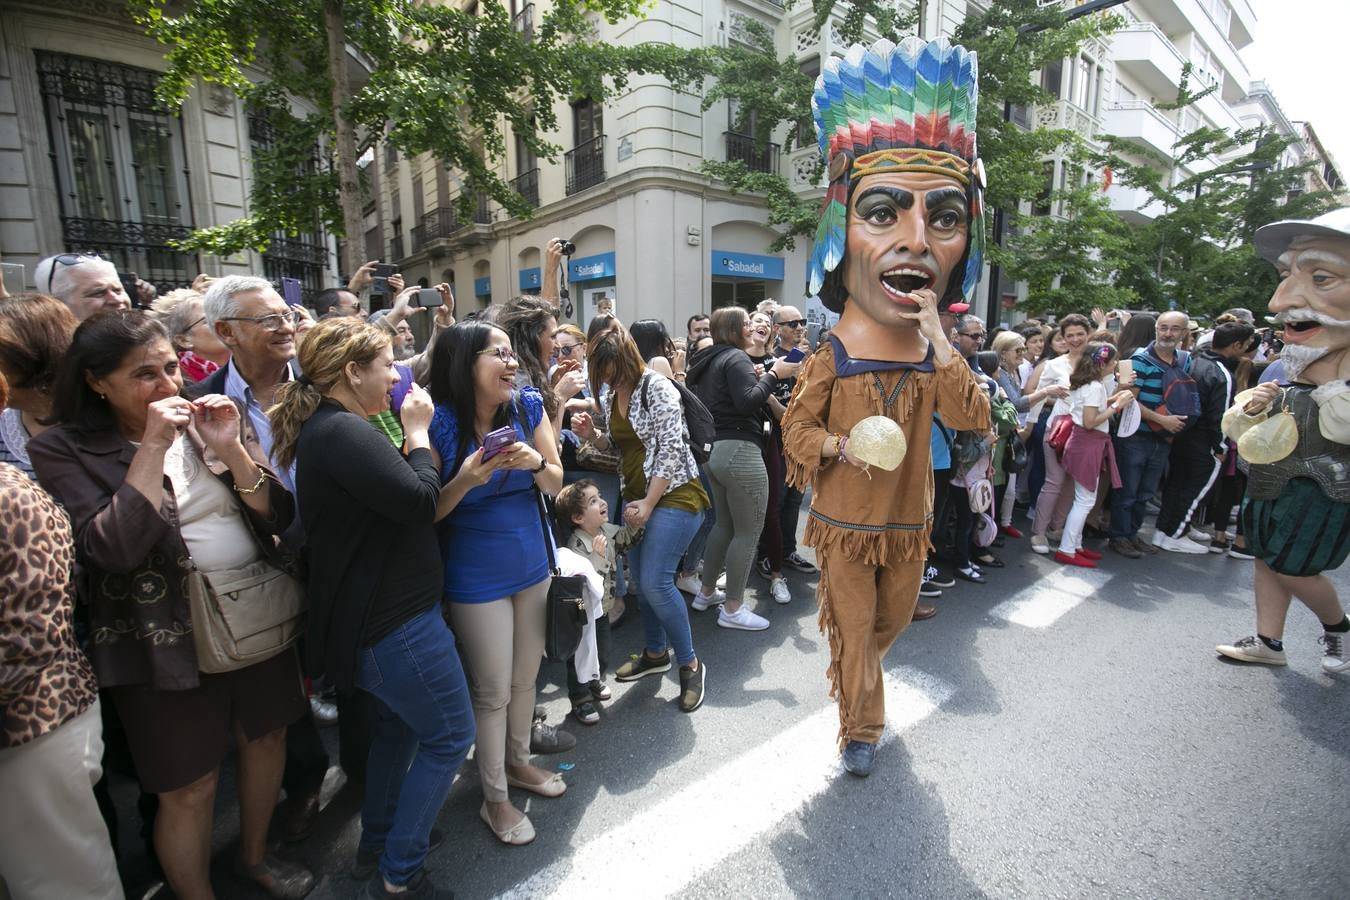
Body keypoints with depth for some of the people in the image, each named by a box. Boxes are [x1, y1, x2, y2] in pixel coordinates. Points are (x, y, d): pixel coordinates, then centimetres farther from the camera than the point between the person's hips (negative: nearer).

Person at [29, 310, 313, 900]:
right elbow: (113, 550, -21)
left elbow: (279, 516, -2)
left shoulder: (205, 421, 4)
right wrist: (152, 447, -22)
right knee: (189, 788, 8)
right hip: (169, 639, -4)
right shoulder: (63, 449, -7)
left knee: (266, 737, 20)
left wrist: (229, 449, -16)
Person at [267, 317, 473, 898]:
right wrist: (417, 433, -13)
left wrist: (406, 438, 5)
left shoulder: (327, 428, 11)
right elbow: (419, 502, -26)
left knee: (398, 725, 26)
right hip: (393, 618, -11)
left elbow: (391, 499, 15)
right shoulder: (342, 431, -22)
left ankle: (376, 847, 43)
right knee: (450, 735, 4)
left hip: (373, 613, 11)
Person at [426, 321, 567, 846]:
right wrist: (467, 478, -29)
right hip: (476, 578, -4)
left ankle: (517, 762, 45)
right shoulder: (439, 423, -18)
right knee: (493, 690, 9)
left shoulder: (528, 406, -7)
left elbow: (556, 484, -1)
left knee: (525, 677, 20)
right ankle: (494, 798, 32)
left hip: (533, 564, 5)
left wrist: (536, 462, -22)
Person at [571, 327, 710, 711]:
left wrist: (649, 502, -19)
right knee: (642, 581, 13)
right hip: (636, 497, 8)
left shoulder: (657, 387, -14)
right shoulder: (610, 397, 9)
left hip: (673, 494, -8)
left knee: (655, 582, -13)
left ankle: (690, 663, 7)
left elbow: (671, 448, -18)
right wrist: (593, 435, -2)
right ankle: (655, 652, 34)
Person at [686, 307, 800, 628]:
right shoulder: (737, 358, -10)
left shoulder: (708, 361, 19)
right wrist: (773, 374, -14)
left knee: (725, 523, 21)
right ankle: (732, 609, 8)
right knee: (748, 532, -1)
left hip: (713, 449, 10)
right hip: (739, 451, -10)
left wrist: (756, 379, 19)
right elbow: (747, 401, -23)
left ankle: (706, 592, 31)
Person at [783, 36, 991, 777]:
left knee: (892, 619, 25)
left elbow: (972, 417, -16)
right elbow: (797, 432, -11)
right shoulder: (828, 359, -16)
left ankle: (852, 672, 55)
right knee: (853, 628, 9)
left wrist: (940, 339, -23)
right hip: (845, 524, -4)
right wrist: (841, 445, -30)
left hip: (908, 521, 5)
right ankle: (860, 727, 30)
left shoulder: (933, 359, -3)